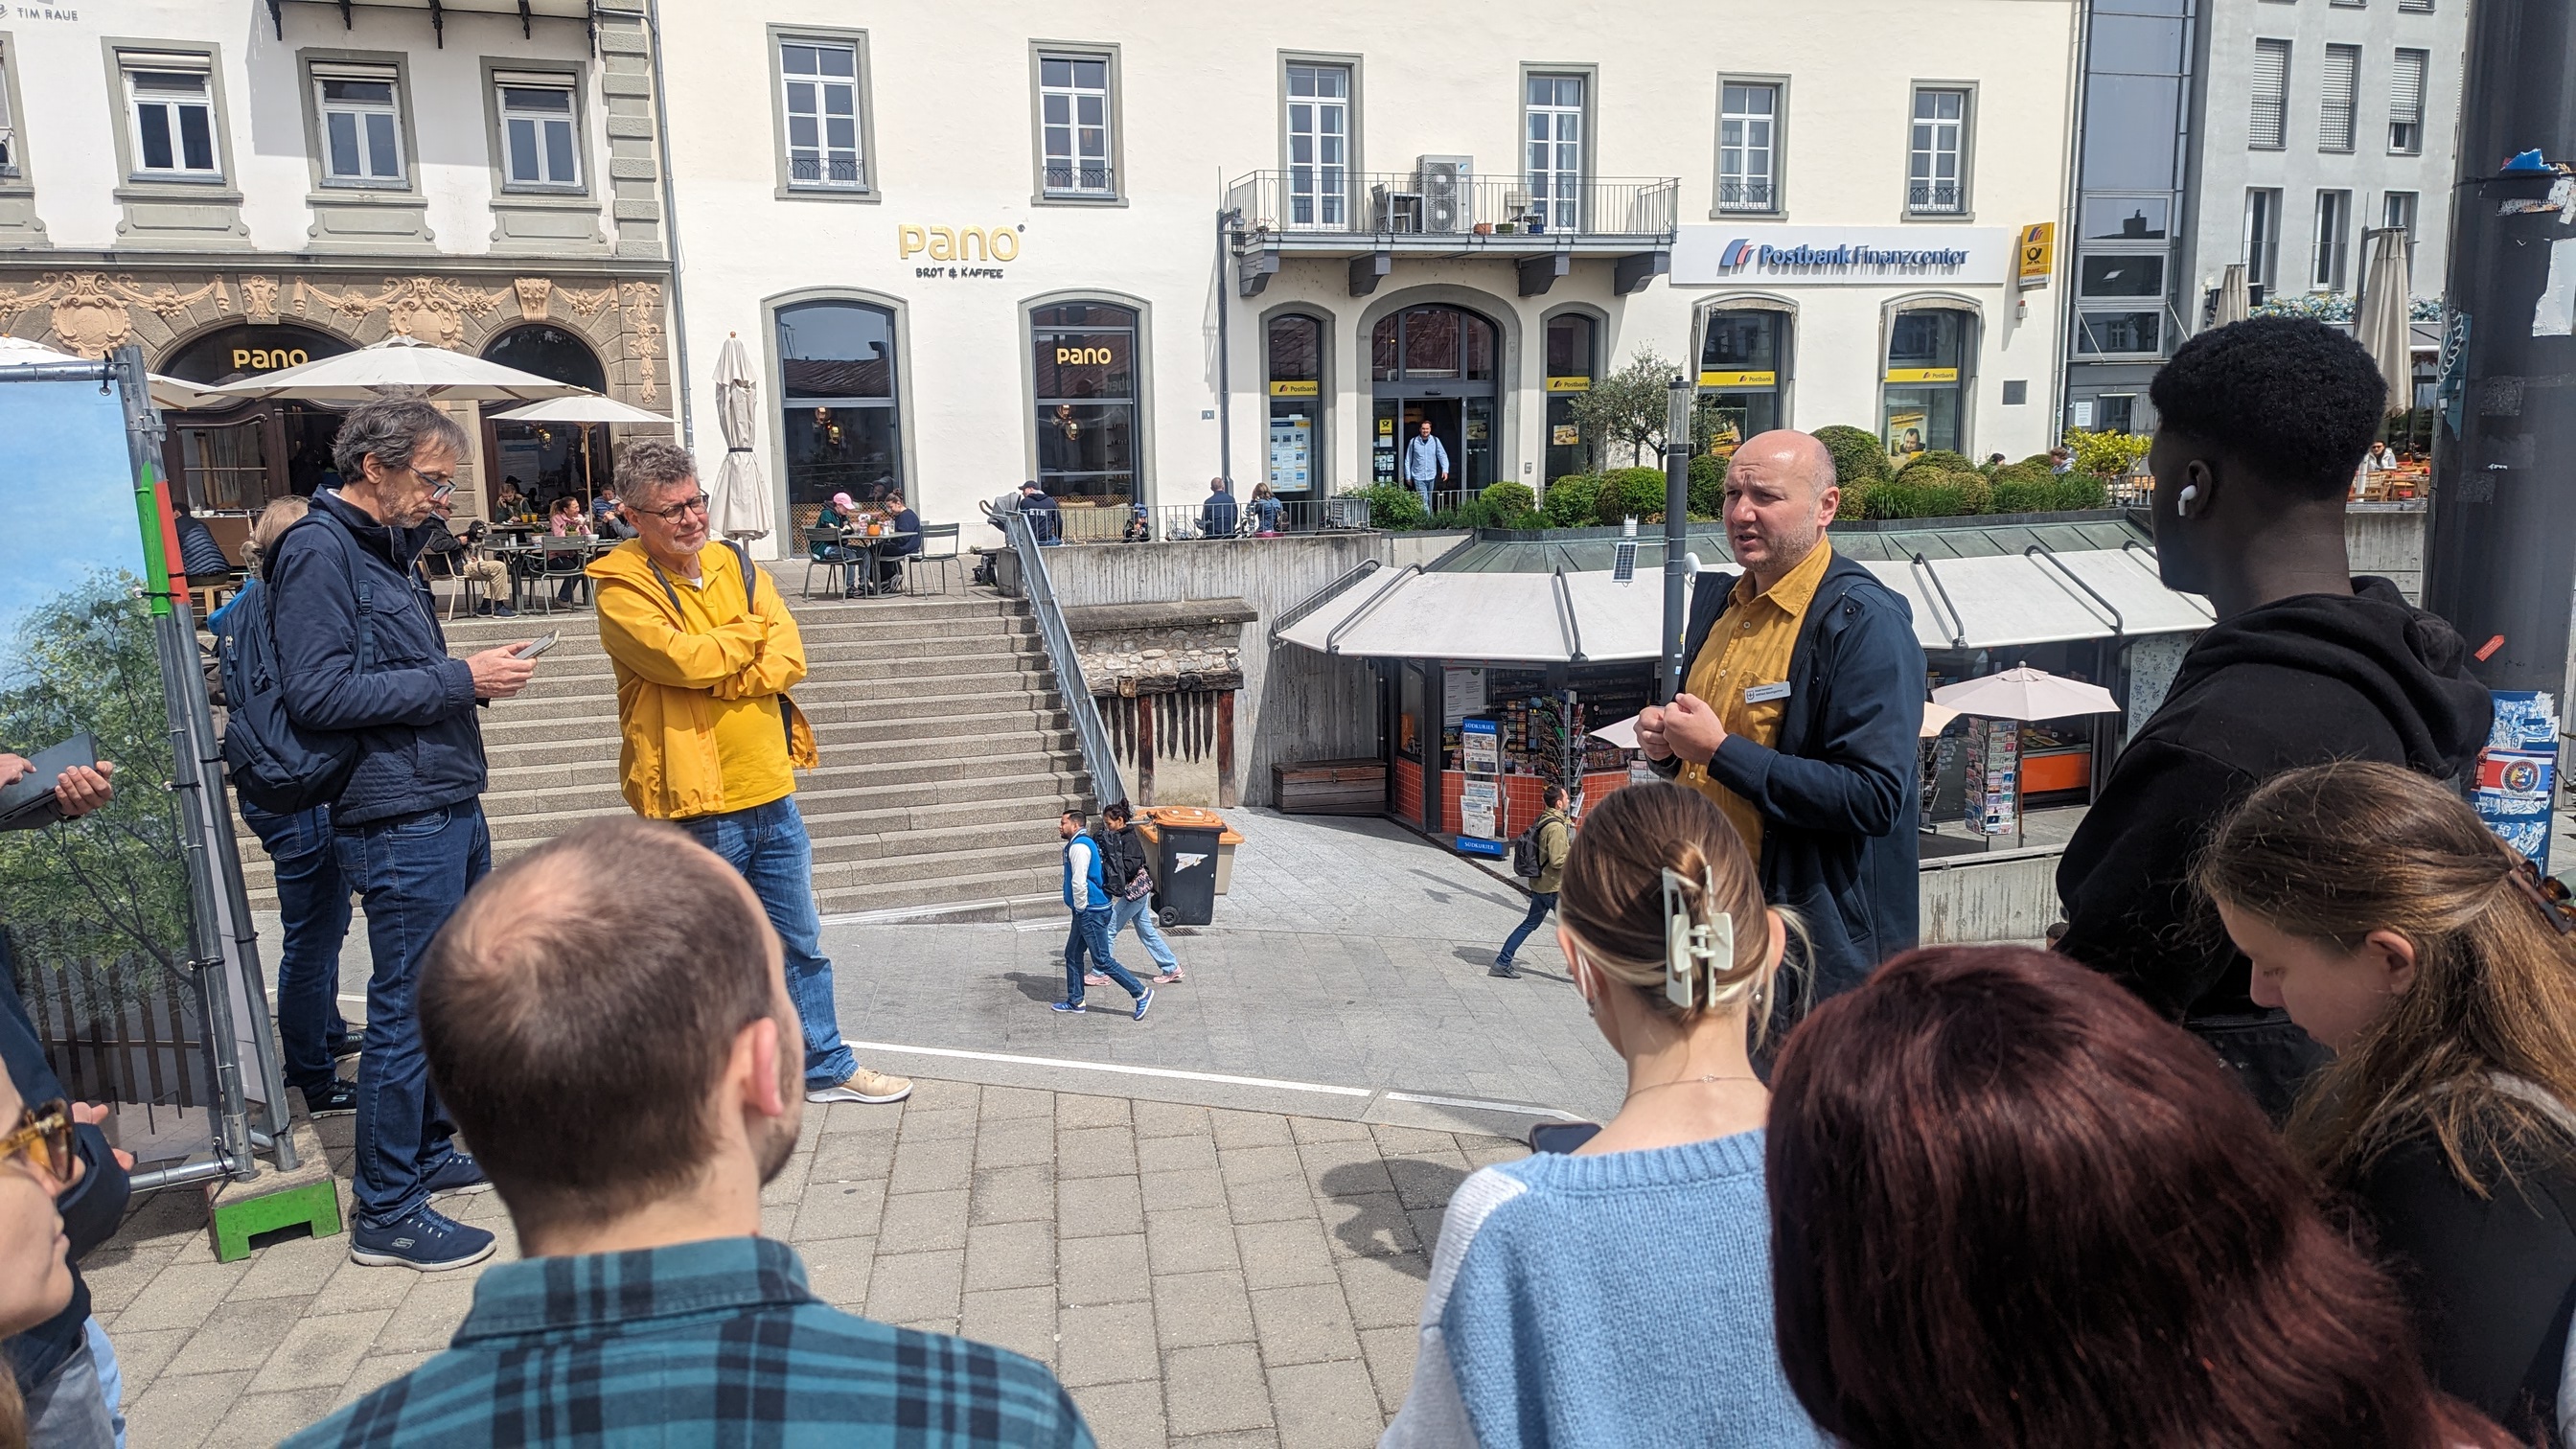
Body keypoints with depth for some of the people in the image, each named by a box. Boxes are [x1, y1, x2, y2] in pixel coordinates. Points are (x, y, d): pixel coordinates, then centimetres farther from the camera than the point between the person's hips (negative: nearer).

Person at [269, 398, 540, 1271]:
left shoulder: (388, 547, 17)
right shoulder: (319, 552, -12)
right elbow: (318, 693, -20)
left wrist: (474, 673, 3)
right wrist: (458, 680, -18)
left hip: (451, 808, 10)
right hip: (400, 823, -10)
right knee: (408, 1011, -3)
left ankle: (431, 1154, 34)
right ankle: (386, 1215, 9)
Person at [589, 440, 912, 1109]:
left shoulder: (735, 564, 7)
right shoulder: (621, 589, -9)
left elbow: (788, 658, -3)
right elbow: (685, 658, -25)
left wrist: (713, 678, -17)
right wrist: (752, 630, -8)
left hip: (771, 795, 6)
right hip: (693, 807, -5)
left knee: (801, 943, 16)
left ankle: (825, 1067, 30)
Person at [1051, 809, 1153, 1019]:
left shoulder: (1079, 846, -16)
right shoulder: (1080, 843, 17)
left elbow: (1079, 881, -24)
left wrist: (1080, 908, -14)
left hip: (1091, 912, -11)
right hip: (1086, 911, 11)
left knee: (1102, 960, -7)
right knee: (1072, 954, 16)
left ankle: (1141, 992, -4)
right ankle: (1075, 1001, 24)